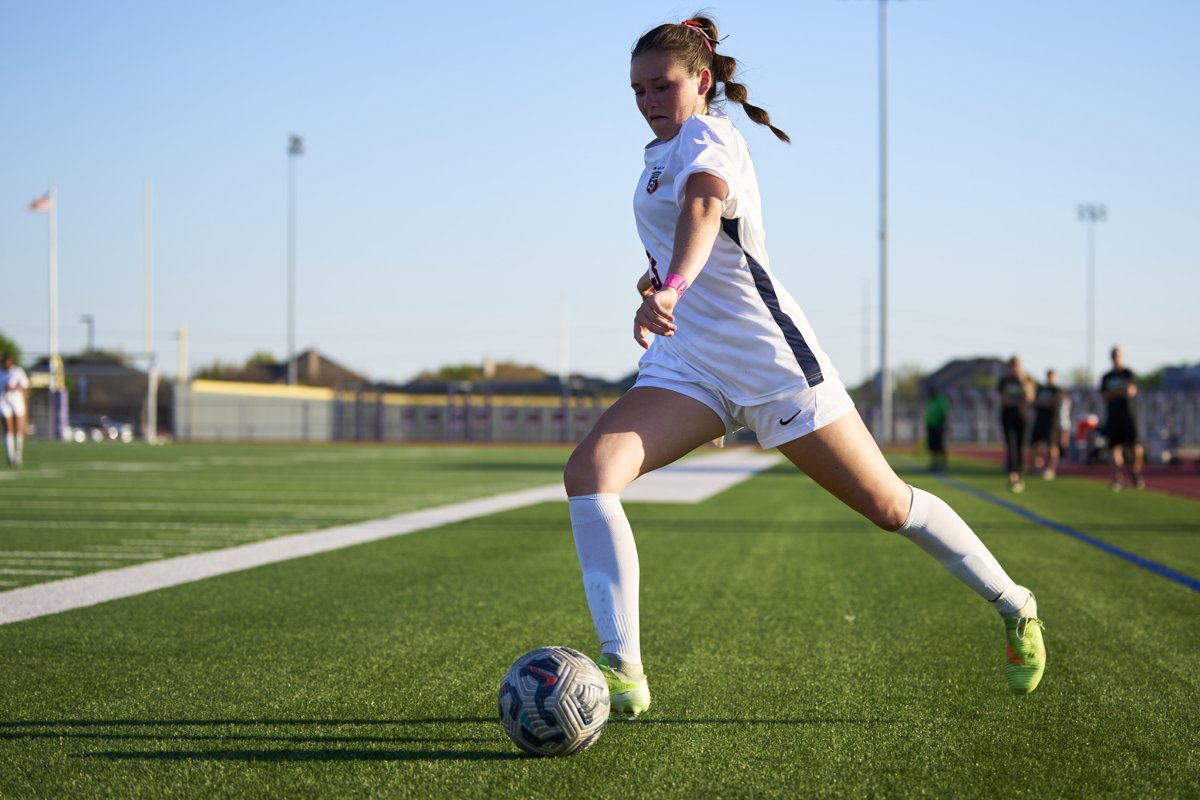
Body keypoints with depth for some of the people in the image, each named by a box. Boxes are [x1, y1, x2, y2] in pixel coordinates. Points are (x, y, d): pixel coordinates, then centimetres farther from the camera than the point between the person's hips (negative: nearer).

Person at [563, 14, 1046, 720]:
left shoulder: (708, 136, -11)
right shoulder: (665, 150, 16)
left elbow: (703, 209, -35)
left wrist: (671, 287, -54)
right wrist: (662, 275, 14)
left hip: (767, 355, -8)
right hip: (685, 363, 8)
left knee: (888, 506, 1)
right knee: (588, 472, -17)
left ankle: (1015, 607, 26)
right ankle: (623, 672, -20)